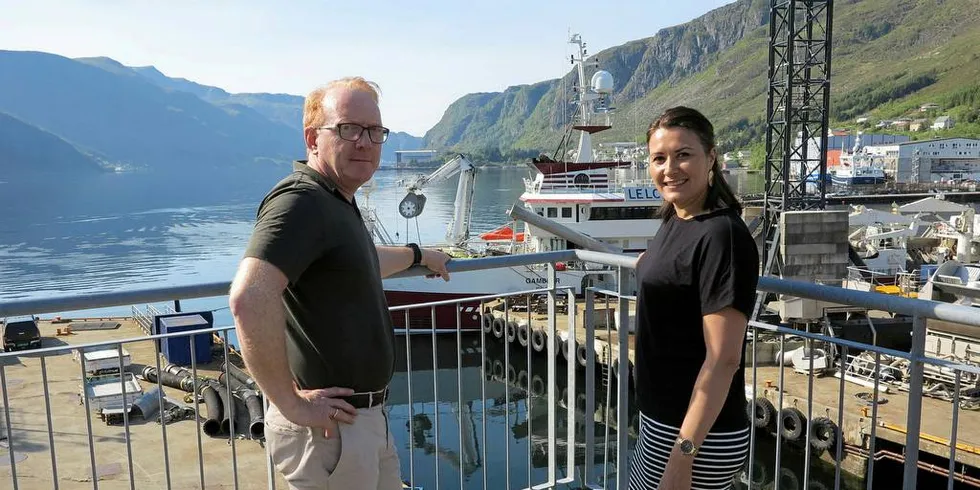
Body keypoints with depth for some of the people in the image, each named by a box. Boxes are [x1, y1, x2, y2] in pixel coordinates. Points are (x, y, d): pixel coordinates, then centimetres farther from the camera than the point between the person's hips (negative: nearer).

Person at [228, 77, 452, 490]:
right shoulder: (300, 202, -21)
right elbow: (249, 298, -36)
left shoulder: (337, 204, 12)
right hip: (328, 423, -10)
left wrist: (417, 255, 45)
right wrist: (289, 402, -28)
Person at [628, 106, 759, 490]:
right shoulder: (674, 219, 4)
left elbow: (723, 359, -24)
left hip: (699, 433, -8)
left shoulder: (721, 235, -21)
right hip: (660, 420, 9)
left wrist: (683, 456, -23)